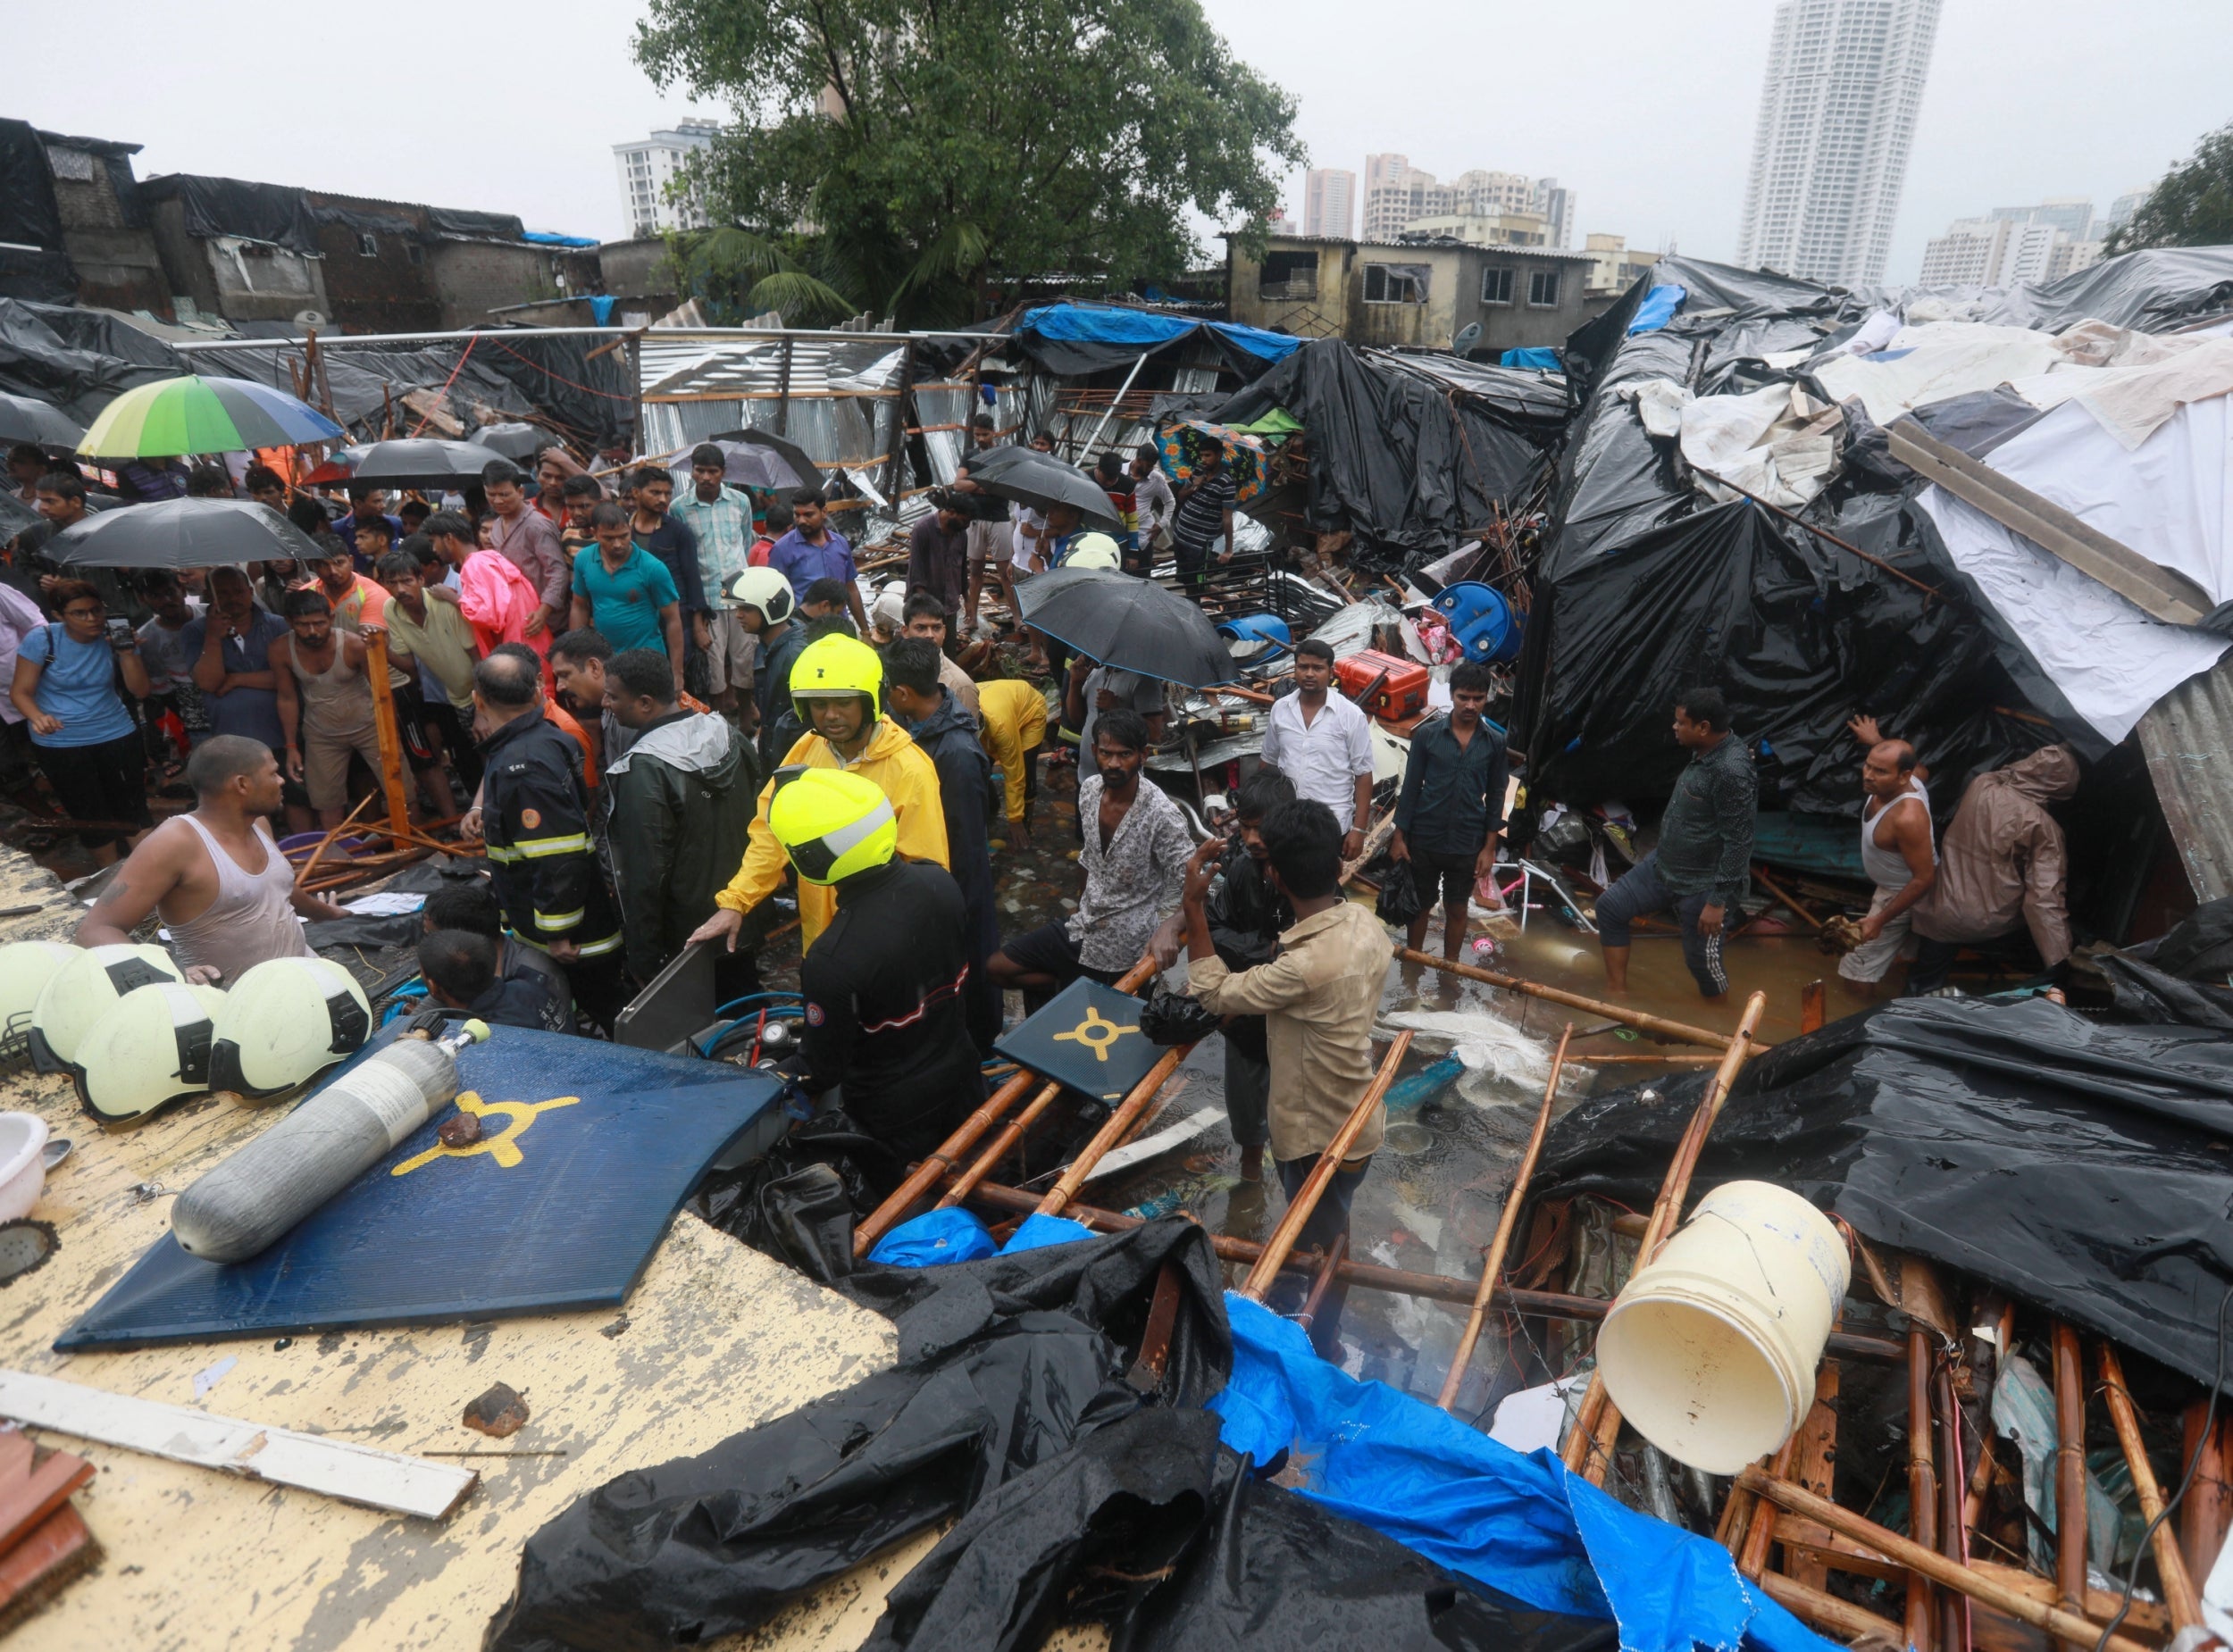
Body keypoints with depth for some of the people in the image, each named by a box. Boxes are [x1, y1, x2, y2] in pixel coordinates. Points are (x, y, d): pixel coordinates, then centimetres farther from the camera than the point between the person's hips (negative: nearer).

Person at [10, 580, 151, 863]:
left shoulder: (117, 637, -6)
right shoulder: (41, 639, -12)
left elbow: (140, 691, -7)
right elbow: (20, 691, -9)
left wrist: (128, 654, -22)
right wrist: (37, 718, -30)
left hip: (116, 735, 1)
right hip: (58, 743, -1)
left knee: (133, 808, 4)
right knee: (88, 815, 10)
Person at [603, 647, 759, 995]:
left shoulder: (644, 769, -24)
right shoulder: (726, 733, -1)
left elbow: (645, 874, -22)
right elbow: (757, 820, 8)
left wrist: (644, 960, -13)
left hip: (686, 943, -7)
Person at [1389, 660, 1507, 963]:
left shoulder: (1495, 742, -3)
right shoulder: (1426, 734, -7)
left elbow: (1495, 797, 2)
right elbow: (1410, 787, -3)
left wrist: (1489, 847, -1)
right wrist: (1399, 836, -4)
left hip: (1467, 844, 1)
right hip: (1424, 839, -1)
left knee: (1456, 909, 14)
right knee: (1420, 906, 14)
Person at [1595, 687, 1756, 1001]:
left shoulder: (1731, 771, -27)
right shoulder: (1703, 752, 1)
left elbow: (1738, 842, -26)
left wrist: (1718, 901, -23)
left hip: (1704, 885, -9)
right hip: (1665, 865, 10)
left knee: (1702, 959, 3)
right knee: (1610, 906, 8)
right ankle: (1618, 995, 18)